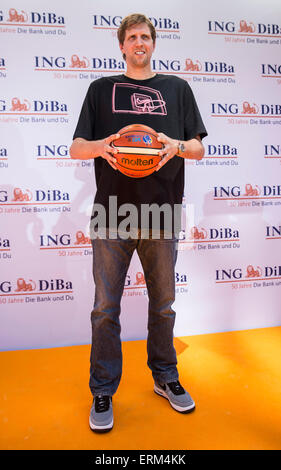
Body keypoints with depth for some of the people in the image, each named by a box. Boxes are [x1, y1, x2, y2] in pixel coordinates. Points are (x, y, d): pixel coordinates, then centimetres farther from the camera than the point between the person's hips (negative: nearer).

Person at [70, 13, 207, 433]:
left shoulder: (178, 88, 15)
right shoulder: (101, 89, 13)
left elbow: (199, 148, 10)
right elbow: (77, 148, 7)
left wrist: (176, 145, -13)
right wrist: (101, 146, -16)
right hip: (112, 213, -1)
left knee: (163, 304, 12)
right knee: (106, 309, 4)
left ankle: (166, 377, 31)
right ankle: (103, 392, 20)